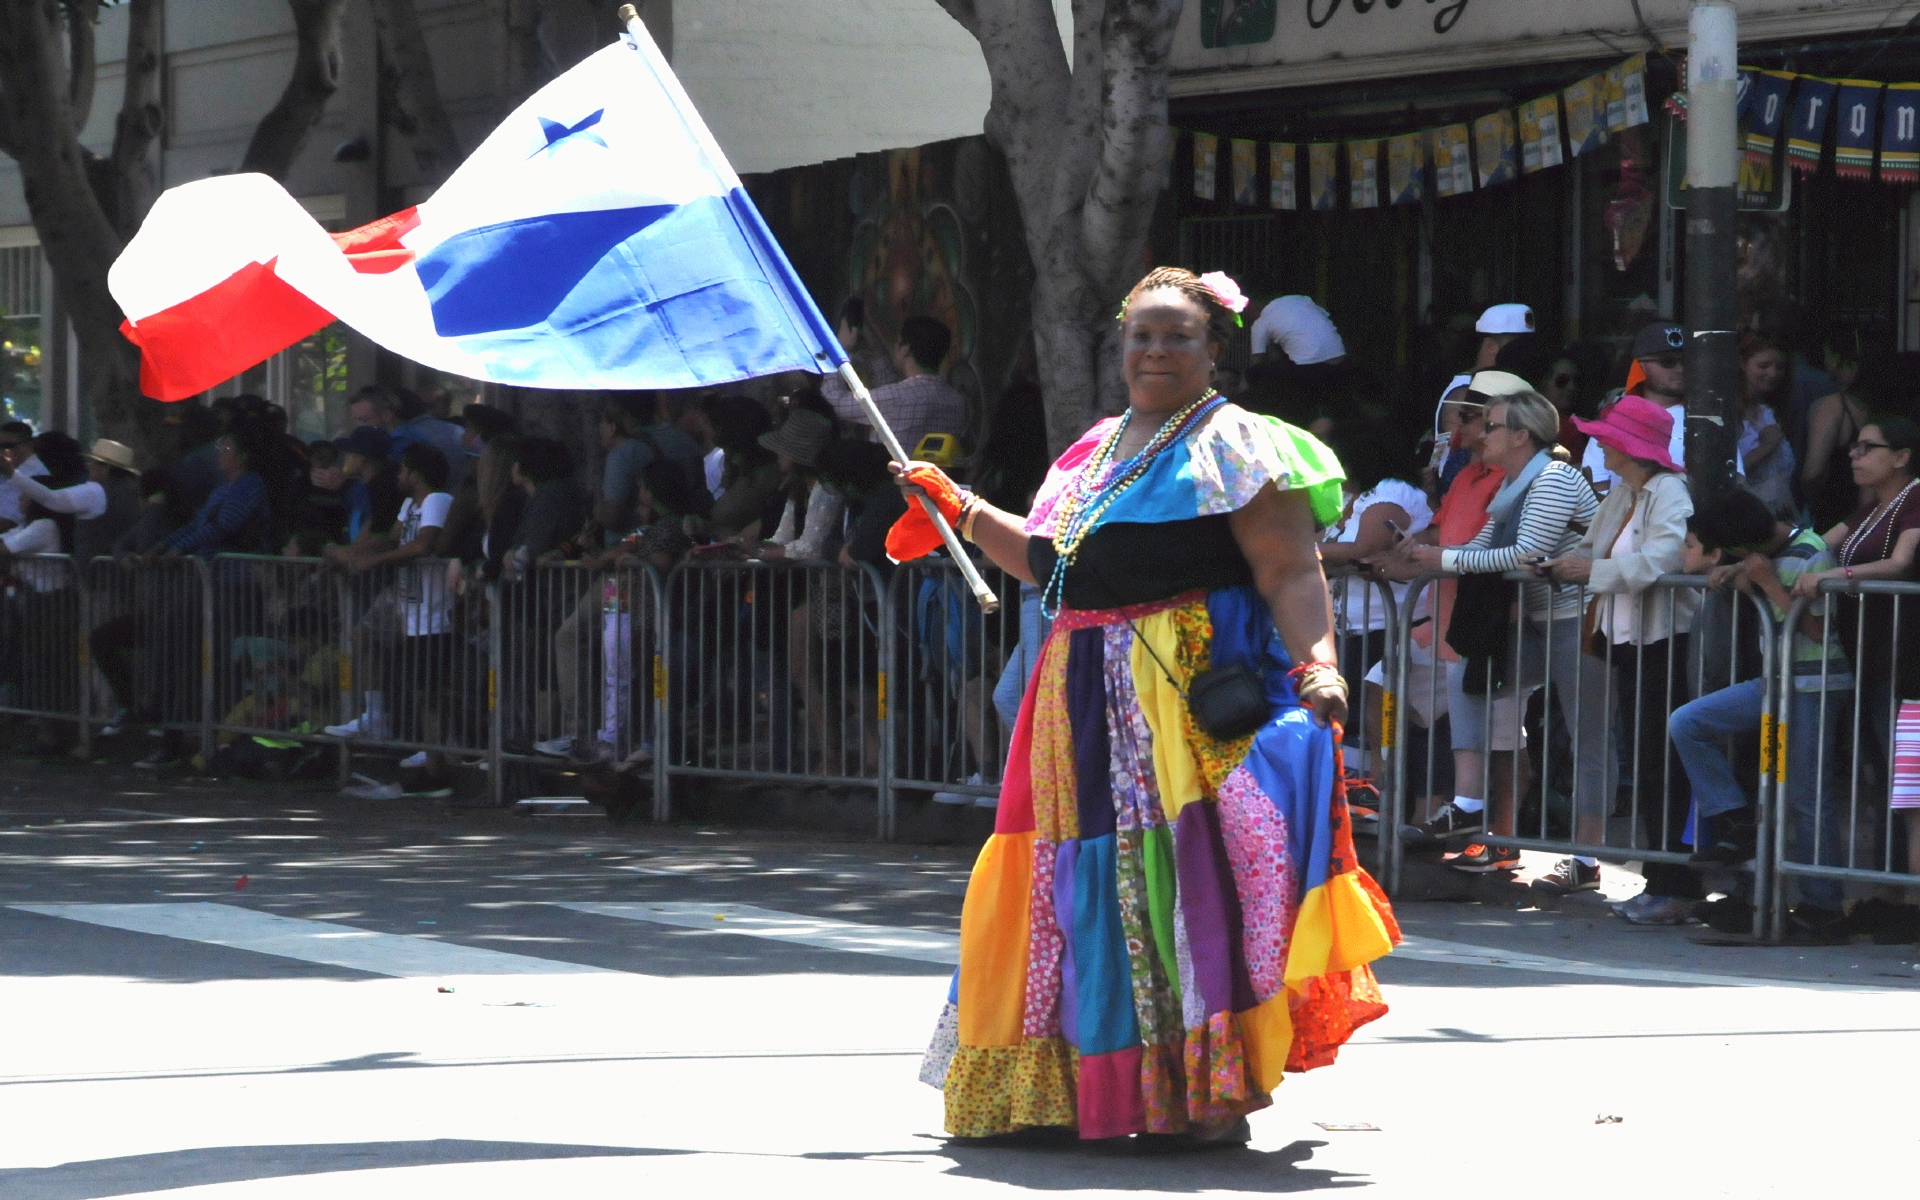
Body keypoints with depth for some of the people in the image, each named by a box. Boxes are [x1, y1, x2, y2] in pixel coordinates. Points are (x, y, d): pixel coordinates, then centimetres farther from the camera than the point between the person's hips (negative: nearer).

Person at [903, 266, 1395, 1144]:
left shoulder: (1233, 445, -2)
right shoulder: (1096, 449, 20)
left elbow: (1291, 573, -11)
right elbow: (1048, 565, 28)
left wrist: (1316, 661, -27)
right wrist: (959, 508, 25)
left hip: (1196, 694, -7)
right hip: (1088, 697, 7)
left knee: (1187, 882, -10)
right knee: (1091, 889, 8)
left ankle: (1212, 1094, -6)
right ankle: (1100, 1087, 17)